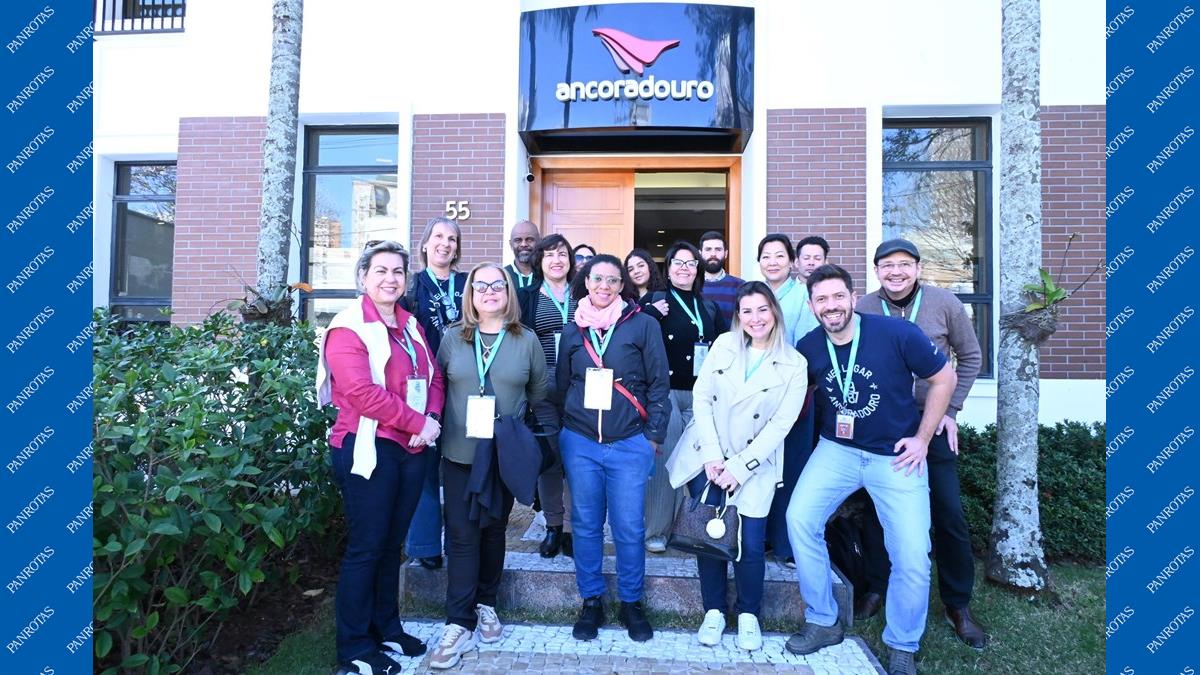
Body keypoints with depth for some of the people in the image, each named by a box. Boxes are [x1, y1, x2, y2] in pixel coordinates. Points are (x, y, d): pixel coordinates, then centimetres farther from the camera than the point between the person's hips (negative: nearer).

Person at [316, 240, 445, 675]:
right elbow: (362, 392, -21)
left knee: (393, 544, 17)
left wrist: (432, 419, -7)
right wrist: (417, 422, -18)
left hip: (412, 449, 7)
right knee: (365, 548, 2)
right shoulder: (349, 326, -9)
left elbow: (433, 377, 12)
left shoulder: (411, 326, 14)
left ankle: (387, 629, 32)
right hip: (368, 448, -7)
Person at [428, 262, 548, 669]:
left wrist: (512, 417, 6)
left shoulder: (527, 340, 0)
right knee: (461, 534, -1)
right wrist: (455, 417, 7)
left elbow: (539, 392, 8)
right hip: (459, 453, 0)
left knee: (494, 530, 13)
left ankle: (486, 605, 32)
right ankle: (459, 624, 8)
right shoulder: (452, 338, 1)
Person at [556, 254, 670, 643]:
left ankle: (631, 603, 25)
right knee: (585, 525, 10)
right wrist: (559, 434, 14)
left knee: (629, 528, 5)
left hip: (630, 444, -2)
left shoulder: (643, 325, -2)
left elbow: (659, 384, 0)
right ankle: (591, 603, 26)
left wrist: (654, 434, -3)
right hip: (579, 442, 3)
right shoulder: (573, 330, 7)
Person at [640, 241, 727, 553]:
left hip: (701, 396, 4)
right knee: (664, 460, -3)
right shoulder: (654, 302, 1)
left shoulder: (709, 308, 15)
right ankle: (656, 530, 10)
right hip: (665, 393, -4)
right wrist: (651, 314, -23)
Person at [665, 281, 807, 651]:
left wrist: (739, 467, -13)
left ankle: (748, 614, 24)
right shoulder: (723, 344, 0)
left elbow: (780, 424, -8)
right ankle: (714, 611, 25)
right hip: (706, 459, 2)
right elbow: (701, 397, -2)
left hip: (753, 467, -1)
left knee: (750, 543, -2)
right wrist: (711, 455, -10)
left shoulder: (794, 365, -4)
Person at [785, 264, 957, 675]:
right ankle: (823, 622, 6)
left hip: (896, 456, -2)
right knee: (799, 518, -15)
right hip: (837, 450, 2)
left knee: (912, 557, -6)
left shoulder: (897, 333, -18)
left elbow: (944, 378, -4)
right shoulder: (808, 348, -8)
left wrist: (922, 438, -4)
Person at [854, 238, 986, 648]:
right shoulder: (863, 310, -8)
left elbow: (970, 358, 4)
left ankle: (958, 605, 22)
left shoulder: (945, 303, -7)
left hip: (932, 423, 0)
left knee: (949, 511, 3)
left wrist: (951, 410, -1)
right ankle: (876, 588, 28)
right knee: (877, 507, 8)